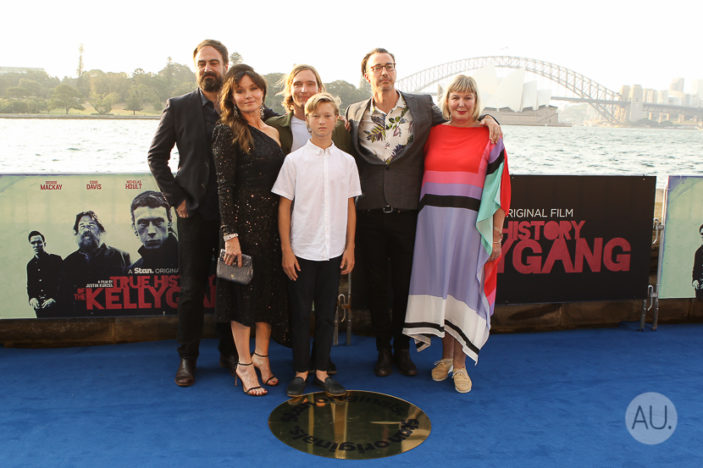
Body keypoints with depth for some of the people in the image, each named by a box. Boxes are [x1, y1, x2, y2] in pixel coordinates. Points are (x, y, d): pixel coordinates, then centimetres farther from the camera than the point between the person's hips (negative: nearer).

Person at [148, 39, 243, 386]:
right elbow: (156, 156, 7)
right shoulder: (178, 107, 4)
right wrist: (176, 197, -1)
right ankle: (188, 357, 19)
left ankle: (229, 352, 22)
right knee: (191, 288, 5)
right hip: (195, 213, 0)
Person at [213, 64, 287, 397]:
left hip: (273, 219, 6)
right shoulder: (228, 132, -7)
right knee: (245, 287, 3)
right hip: (243, 217, -6)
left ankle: (261, 355, 27)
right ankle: (244, 363, 16)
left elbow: (279, 180, 13)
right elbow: (224, 186, -11)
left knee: (270, 287, 12)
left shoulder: (273, 132, 12)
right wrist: (230, 234, -16)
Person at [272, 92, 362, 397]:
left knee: (327, 314, 10)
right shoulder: (294, 160, -2)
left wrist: (350, 248, 5)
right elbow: (284, 206, -1)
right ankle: (301, 371, 20)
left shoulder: (346, 161, 4)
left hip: (334, 251, 2)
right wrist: (286, 250, -5)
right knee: (300, 314, 6)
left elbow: (350, 206, 8)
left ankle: (321, 370, 23)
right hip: (301, 251, -2)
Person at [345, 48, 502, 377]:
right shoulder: (355, 113, 8)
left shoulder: (422, 106, 5)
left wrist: (485, 118, -1)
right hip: (368, 214, 1)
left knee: (405, 284, 9)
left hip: (406, 211, -1)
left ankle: (402, 348, 27)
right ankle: (383, 350, 26)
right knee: (376, 285, 9)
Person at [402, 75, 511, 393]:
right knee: (439, 286, 8)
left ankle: (460, 363, 14)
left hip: (470, 224, -3)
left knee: (463, 290, 1)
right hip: (433, 223, 3)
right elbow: (421, 177, 14)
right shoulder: (433, 134, 8)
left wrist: (497, 234, -5)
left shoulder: (489, 138, 0)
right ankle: (446, 356, 25)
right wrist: (421, 221, 5)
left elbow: (498, 188, -2)